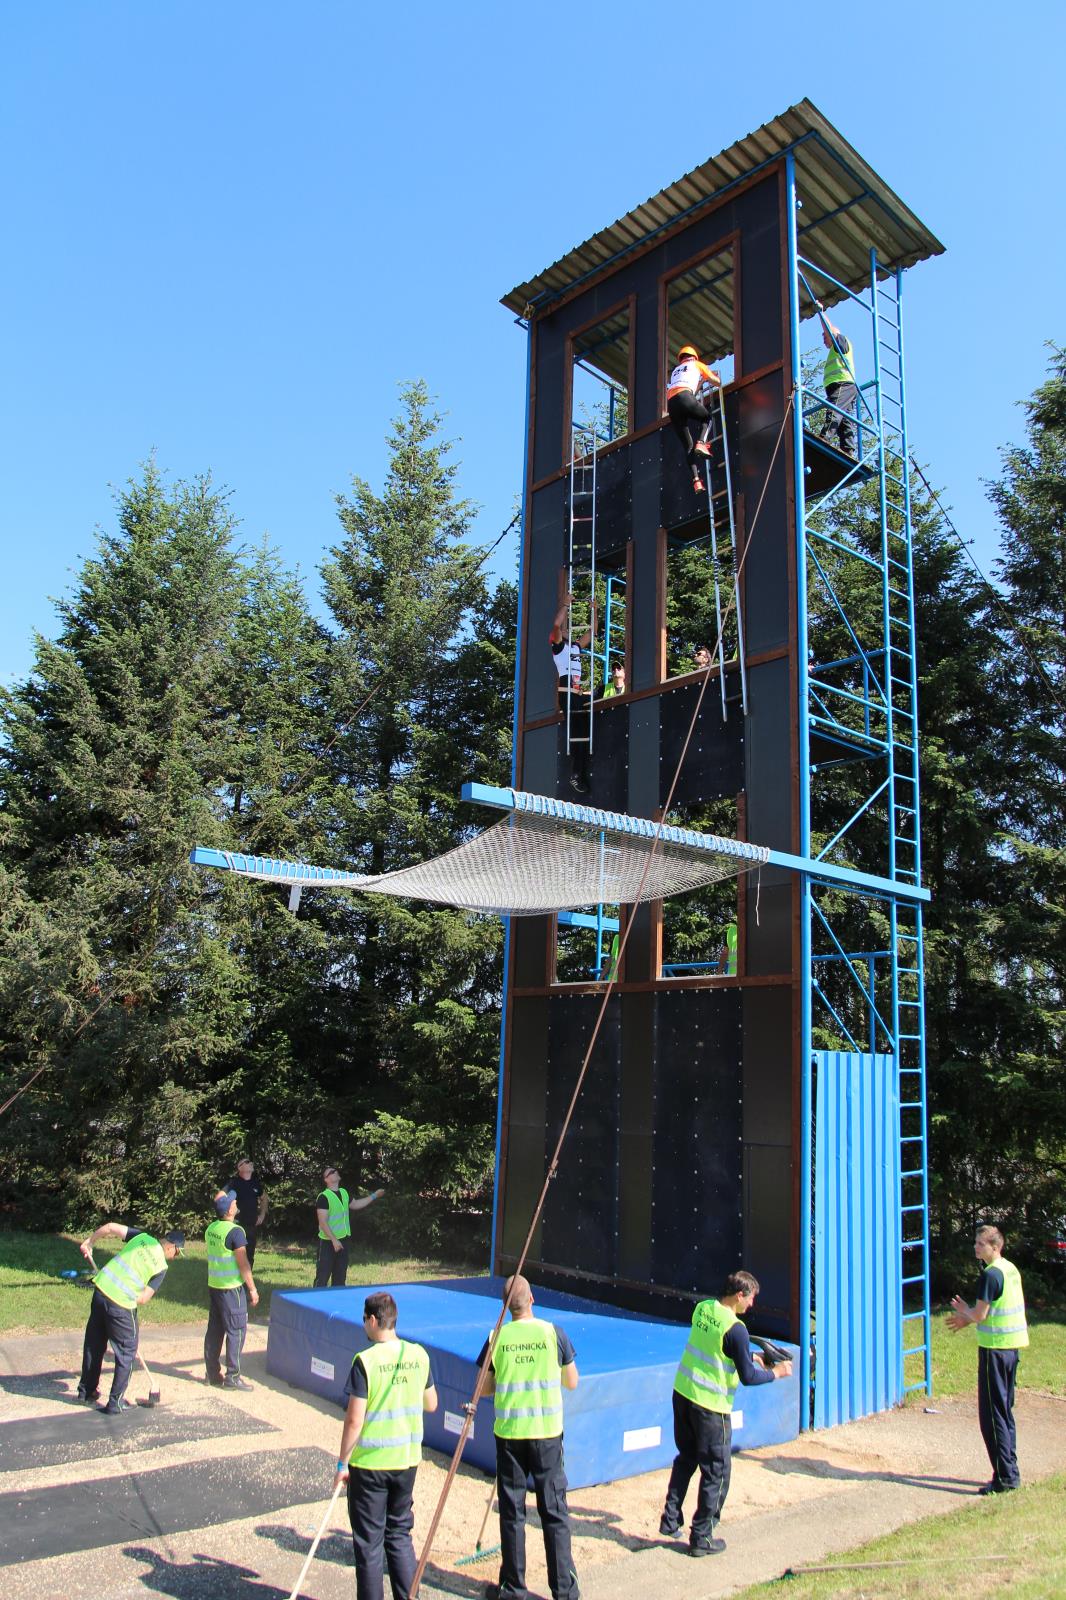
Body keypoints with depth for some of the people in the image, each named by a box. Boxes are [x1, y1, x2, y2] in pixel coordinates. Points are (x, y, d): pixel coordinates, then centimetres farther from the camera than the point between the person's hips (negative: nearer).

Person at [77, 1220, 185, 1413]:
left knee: (93, 1345, 23)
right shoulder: (162, 1266, -4)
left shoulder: (142, 1237, 5)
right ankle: (115, 1403, 15)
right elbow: (143, 1299, -7)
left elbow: (111, 1227, 0)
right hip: (122, 1305, -5)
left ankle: (86, 1391, 38)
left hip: (101, 1290, 5)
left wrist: (89, 1241, 14)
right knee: (126, 1353, 13)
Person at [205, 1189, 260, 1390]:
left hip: (213, 1286, 8)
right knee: (236, 1330, 0)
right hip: (231, 1288, -8)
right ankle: (232, 1377, 3)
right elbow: (243, 1264, -17)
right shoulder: (235, 1232, -19)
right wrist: (252, 1288, -11)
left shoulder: (211, 1228, 4)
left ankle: (213, 1373, 21)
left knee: (214, 1329, 14)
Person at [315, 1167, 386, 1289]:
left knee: (340, 1275, 14)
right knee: (323, 1276, -5)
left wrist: (374, 1196, 24)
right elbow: (323, 1222, -20)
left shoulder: (344, 1192, 9)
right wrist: (334, 1240, -24)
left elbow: (355, 1204, 27)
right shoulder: (323, 1197, -16)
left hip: (343, 1240, 8)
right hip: (328, 1242, -8)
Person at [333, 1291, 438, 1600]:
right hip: (407, 1459, 5)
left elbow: (354, 1420, -16)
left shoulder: (365, 1361, -18)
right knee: (399, 1534, 19)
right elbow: (431, 1404, 8)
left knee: (368, 1542, 10)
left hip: (370, 1462, -5)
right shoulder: (418, 1355, -3)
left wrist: (342, 1463, -5)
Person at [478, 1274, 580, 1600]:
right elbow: (572, 1383, 2)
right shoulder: (552, 1333, -9)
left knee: (512, 1512, 13)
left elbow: (484, 1388, 3)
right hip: (547, 1432, -1)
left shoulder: (498, 1338, -6)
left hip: (508, 1433, 1)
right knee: (554, 1512, 9)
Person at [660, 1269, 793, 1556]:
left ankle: (671, 1520, 29)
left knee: (686, 1459, 24)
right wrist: (776, 1372, 1)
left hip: (682, 1393, 7)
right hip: (710, 1406, -7)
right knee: (716, 1473, 9)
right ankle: (701, 1538, 17)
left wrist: (752, 1358, 18)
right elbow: (748, 1377, -16)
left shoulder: (702, 1309, 1)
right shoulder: (735, 1329, -22)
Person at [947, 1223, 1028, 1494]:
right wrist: (968, 1318, 16)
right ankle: (1011, 1472, 22)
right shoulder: (1011, 1269, 9)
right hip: (1012, 1346, 9)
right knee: (1005, 1411, 16)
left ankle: (1004, 1477, -1)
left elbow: (979, 1315, -17)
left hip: (994, 1349, -9)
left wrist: (963, 1311, 4)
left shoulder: (991, 1274, -19)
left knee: (992, 1414, -2)